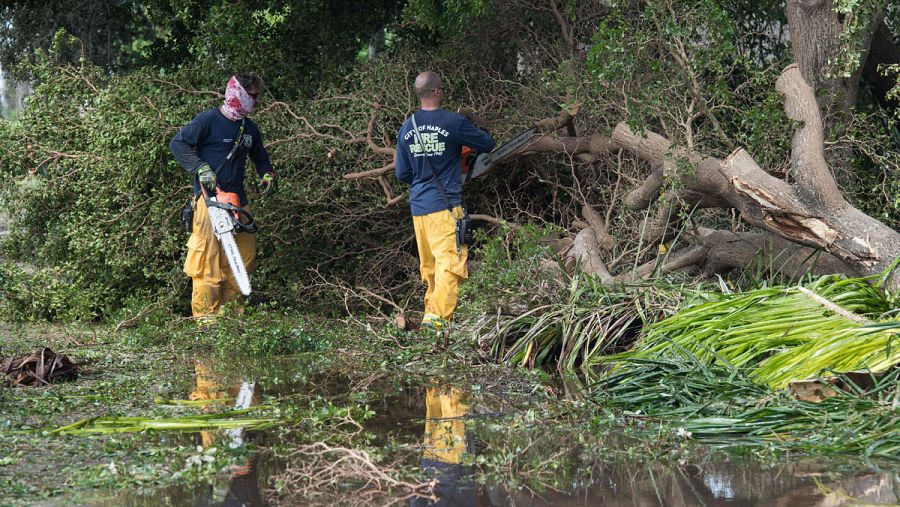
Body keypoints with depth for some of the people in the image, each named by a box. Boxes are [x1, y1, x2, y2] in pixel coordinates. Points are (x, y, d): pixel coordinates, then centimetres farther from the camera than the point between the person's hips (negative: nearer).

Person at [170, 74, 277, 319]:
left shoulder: (250, 129, 15)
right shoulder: (209, 120, -7)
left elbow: (259, 157, 30)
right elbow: (178, 143, -9)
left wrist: (267, 175, 10)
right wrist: (201, 169, -18)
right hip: (209, 197, -8)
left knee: (246, 251, 5)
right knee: (209, 254, -10)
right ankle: (205, 314, -9)